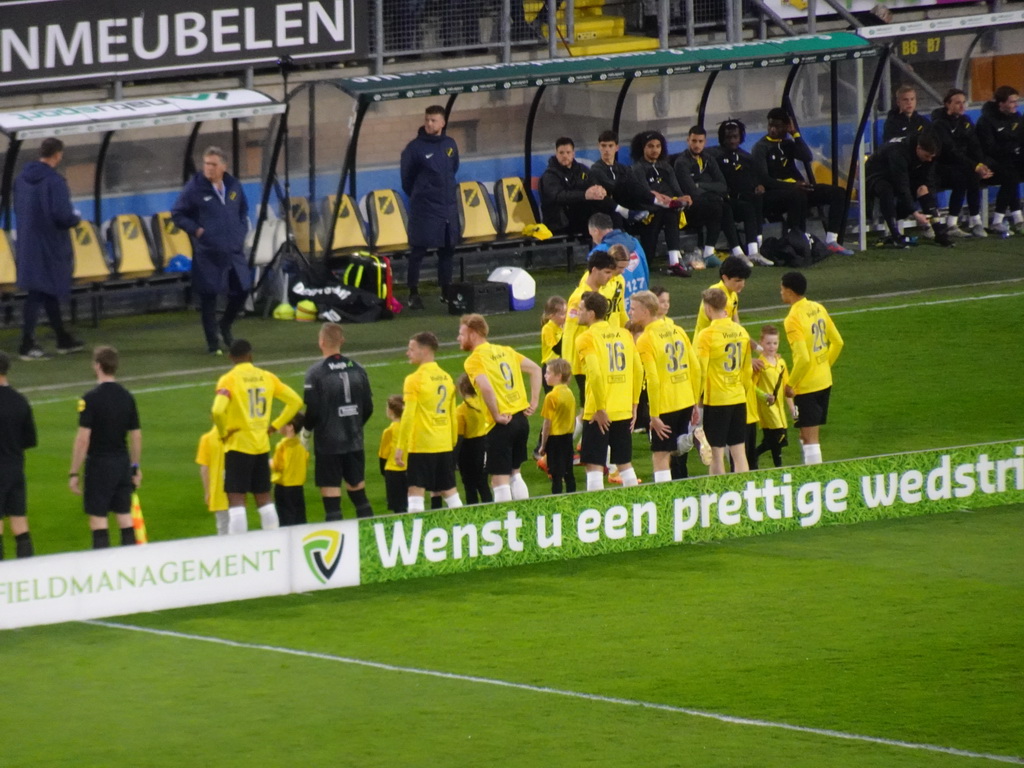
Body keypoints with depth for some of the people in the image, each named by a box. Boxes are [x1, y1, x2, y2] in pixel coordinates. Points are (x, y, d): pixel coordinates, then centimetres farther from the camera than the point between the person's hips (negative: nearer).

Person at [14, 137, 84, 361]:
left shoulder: (22, 178, 5)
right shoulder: (54, 181, -20)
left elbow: (18, 209, 15)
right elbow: (62, 216, -24)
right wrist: (76, 218, -3)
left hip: (27, 243, 8)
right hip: (49, 246, -8)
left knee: (49, 291, 18)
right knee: (38, 295, -2)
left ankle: (63, 339, 28)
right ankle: (27, 345, 0)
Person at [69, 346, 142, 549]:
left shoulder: (91, 398, -13)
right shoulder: (127, 397, 5)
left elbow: (83, 438, -15)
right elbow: (136, 435, 9)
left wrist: (74, 473, -10)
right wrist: (136, 467, 20)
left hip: (99, 463, -6)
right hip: (122, 462, 6)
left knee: (98, 517, -2)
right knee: (125, 516, 10)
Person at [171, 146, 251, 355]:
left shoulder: (234, 186, 5)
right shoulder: (195, 188, -8)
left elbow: (244, 210, 21)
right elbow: (177, 214, -3)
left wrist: (241, 230, 7)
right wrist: (196, 230, -12)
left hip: (234, 250, 4)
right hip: (208, 253, -4)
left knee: (242, 290, 7)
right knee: (208, 297, 0)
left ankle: (225, 326, 33)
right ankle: (213, 343, 9)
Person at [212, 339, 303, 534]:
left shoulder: (228, 380, -11)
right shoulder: (267, 377, 4)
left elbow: (218, 411, -25)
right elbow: (295, 401, 6)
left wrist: (223, 432, -8)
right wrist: (275, 425, 10)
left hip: (238, 445, -5)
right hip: (262, 445, 5)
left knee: (236, 501, -3)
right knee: (264, 498, 14)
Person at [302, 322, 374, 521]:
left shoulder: (316, 372, -13)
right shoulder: (357, 369, 2)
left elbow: (313, 410, -14)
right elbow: (368, 407, 6)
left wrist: (306, 430, 5)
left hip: (328, 443, -5)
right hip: (354, 441, 5)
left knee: (331, 498, -1)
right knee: (358, 493, 16)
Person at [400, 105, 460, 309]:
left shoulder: (450, 145, 5)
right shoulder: (415, 147, -8)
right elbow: (407, 178, 1)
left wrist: (448, 190, 14)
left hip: (448, 206, 5)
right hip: (424, 207, -5)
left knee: (447, 249, 10)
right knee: (418, 250, -5)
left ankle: (446, 290, 21)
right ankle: (413, 294, -1)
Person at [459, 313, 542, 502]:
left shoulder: (474, 361, -9)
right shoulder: (505, 351, 12)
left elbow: (486, 388, -26)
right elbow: (535, 369, 14)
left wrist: (497, 415, -15)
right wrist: (533, 402, 12)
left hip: (502, 424, -7)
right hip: (521, 418, 7)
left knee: (499, 480, -2)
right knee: (514, 474, 20)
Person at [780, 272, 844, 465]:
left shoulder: (793, 319, -20)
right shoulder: (818, 309, 4)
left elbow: (803, 358, -25)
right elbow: (837, 342, 11)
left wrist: (790, 384, -13)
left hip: (806, 385, -8)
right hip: (824, 382, 8)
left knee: (809, 438, -3)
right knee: (810, 435, 19)